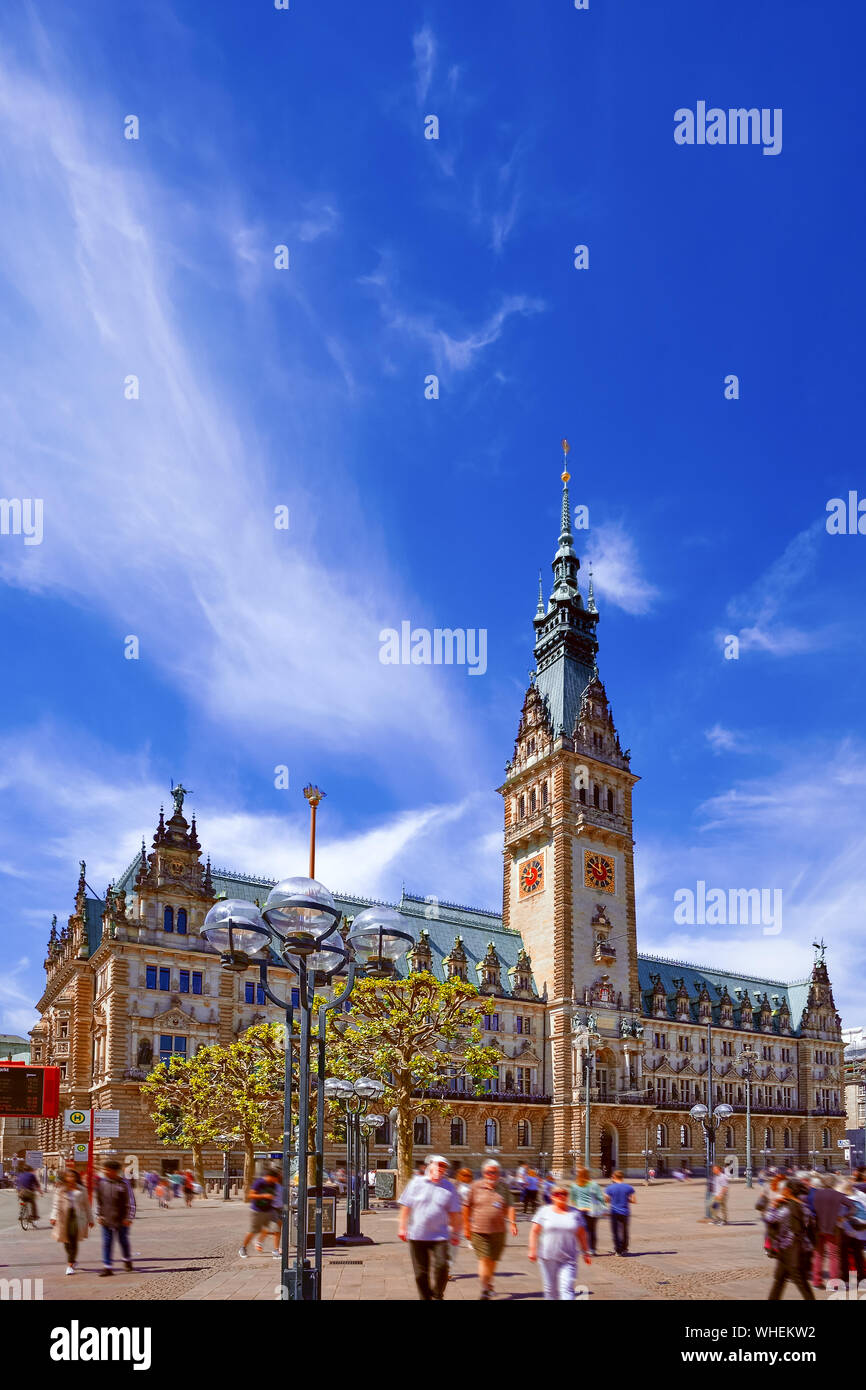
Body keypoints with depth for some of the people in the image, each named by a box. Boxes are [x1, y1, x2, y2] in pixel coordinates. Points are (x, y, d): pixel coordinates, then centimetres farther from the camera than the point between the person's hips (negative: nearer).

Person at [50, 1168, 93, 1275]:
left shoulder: (81, 1189, 7)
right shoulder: (60, 1189, 5)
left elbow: (86, 1205, 13)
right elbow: (56, 1203, 1)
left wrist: (90, 1219, 14)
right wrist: (54, 1217, -11)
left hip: (77, 1217, -1)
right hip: (64, 1217, 1)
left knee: (74, 1241, -7)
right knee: (67, 1241, 6)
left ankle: (70, 1265, -3)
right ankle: (72, 1260, 29)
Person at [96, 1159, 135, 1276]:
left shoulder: (123, 1184, -12)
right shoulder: (101, 1182, 0)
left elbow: (130, 1202, -8)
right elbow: (99, 1200, 11)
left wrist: (128, 1218, -10)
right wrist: (99, 1215, 9)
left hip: (121, 1219, -3)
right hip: (106, 1219, 3)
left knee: (123, 1240, 13)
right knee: (107, 1243, 1)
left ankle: (127, 1259, 35)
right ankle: (107, 1267, 7)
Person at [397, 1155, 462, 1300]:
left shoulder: (449, 1187, 3)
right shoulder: (416, 1183, 0)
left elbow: (454, 1213, 8)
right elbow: (406, 1206, 6)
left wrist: (455, 1234, 8)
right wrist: (402, 1227, 4)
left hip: (439, 1236, 0)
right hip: (417, 1235, 0)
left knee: (441, 1266, -13)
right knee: (421, 1272, 5)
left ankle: (437, 1296, 10)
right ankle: (425, 1298, 22)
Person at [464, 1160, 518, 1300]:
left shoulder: (504, 1186, 3)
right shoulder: (476, 1187, 0)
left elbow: (510, 1206, -2)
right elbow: (467, 1207, 7)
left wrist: (512, 1222, -17)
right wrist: (467, 1227, 9)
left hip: (498, 1231, 2)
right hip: (479, 1230, -2)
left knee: (493, 1260, 11)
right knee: (484, 1259, -11)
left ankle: (489, 1285, 34)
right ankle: (484, 1289, -5)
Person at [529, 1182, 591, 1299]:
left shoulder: (575, 1213, 7)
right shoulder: (544, 1211, 3)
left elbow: (581, 1234, 11)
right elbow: (534, 1231, 3)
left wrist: (586, 1252, 9)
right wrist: (532, 1249, -4)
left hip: (568, 1259, 0)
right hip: (548, 1258, 0)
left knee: (567, 1289, -10)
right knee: (550, 1289, 7)